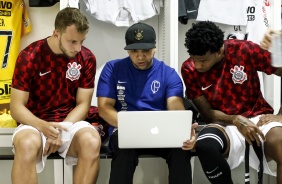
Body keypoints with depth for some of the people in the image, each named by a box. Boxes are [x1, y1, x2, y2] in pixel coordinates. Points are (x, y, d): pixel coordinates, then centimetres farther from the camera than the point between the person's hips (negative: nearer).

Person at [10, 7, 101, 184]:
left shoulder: (87, 58, -3)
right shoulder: (29, 57, -10)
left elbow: (83, 104, 0)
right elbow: (17, 107, -9)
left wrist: (63, 129, -19)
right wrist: (43, 127, -28)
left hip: (71, 121, 2)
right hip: (36, 122, -2)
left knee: (92, 142, -32)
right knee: (26, 145, -37)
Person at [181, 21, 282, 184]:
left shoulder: (245, 50, -10)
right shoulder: (189, 69, -6)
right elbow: (207, 113, -3)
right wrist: (236, 121, -21)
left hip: (257, 118, -1)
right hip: (224, 124, 1)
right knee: (205, 146, -36)